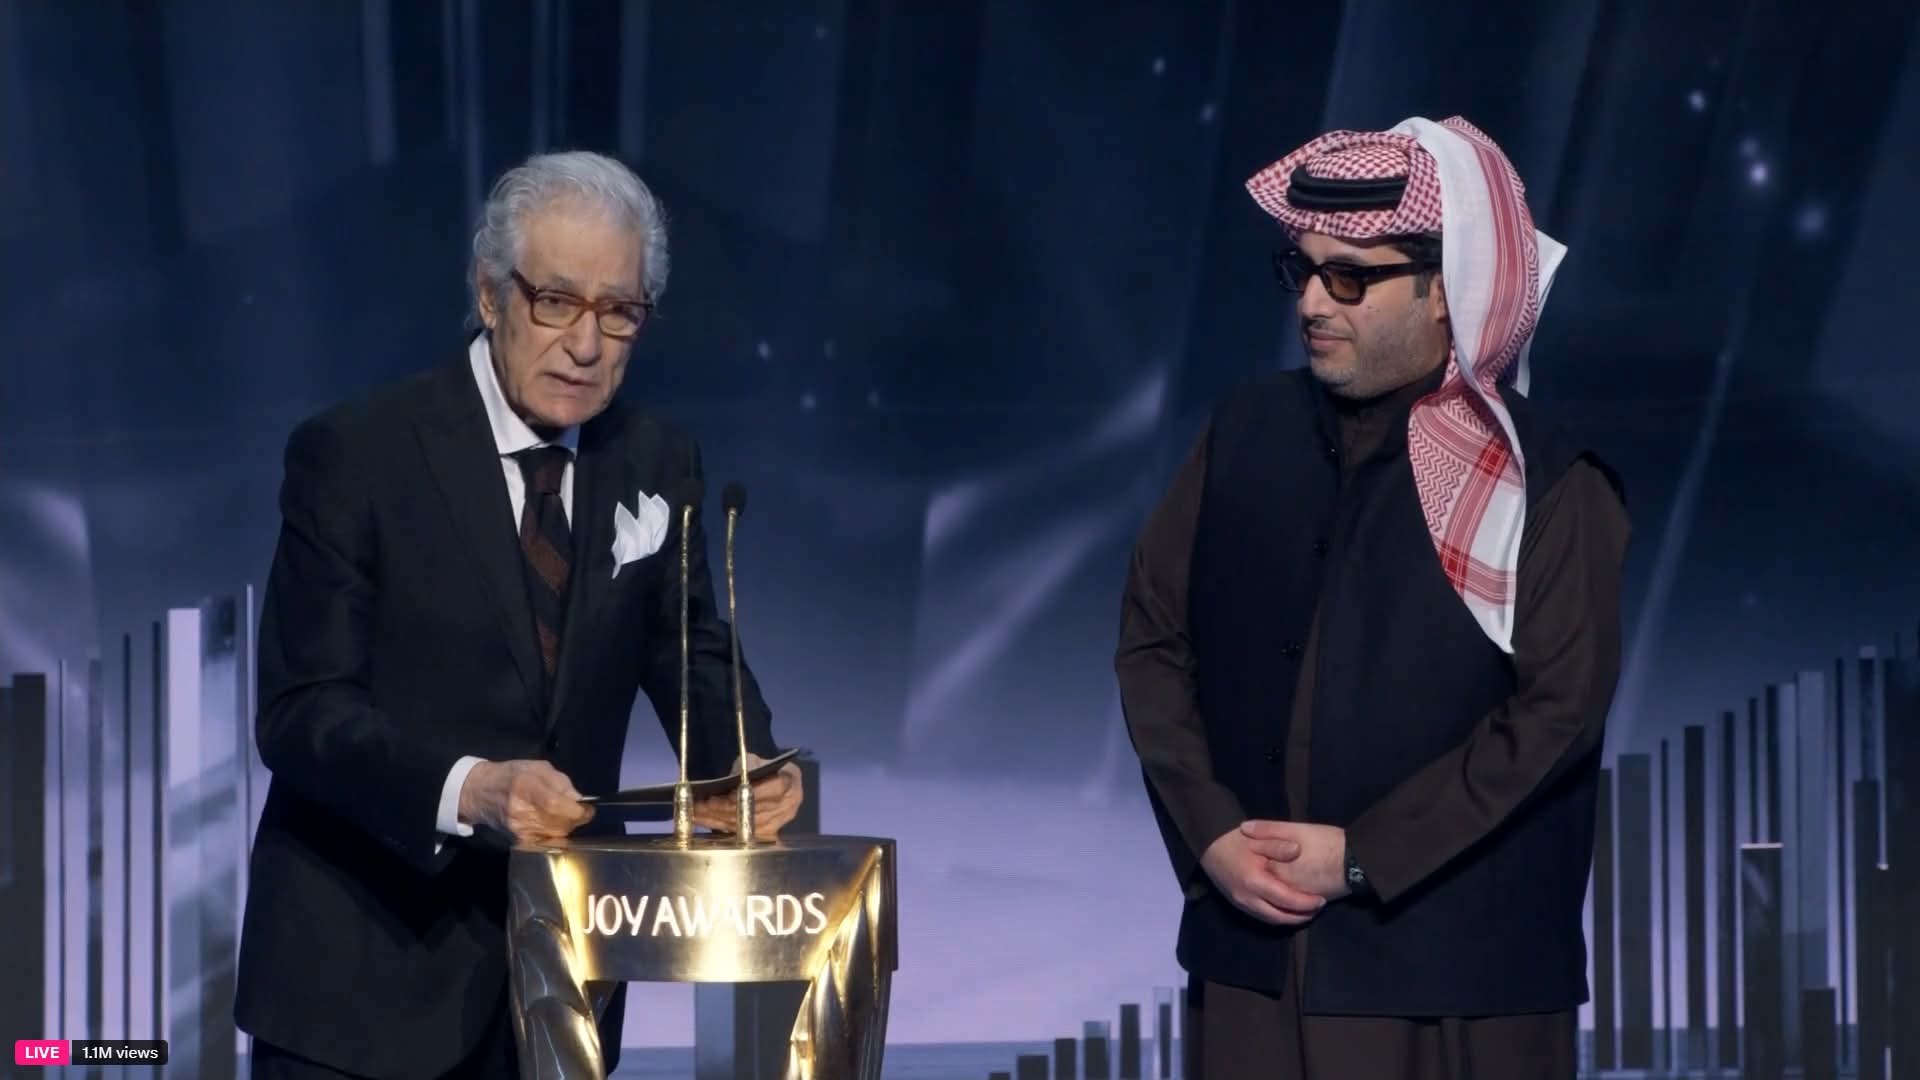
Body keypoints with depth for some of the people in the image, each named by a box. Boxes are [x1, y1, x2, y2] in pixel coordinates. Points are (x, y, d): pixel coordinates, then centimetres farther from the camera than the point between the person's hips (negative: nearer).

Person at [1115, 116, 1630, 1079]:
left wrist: (1365, 856, -14)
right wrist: (1209, 831, -6)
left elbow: (1557, 709, -12)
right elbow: (1153, 638, 8)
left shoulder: (1546, 483, -6)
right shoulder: (1248, 432, 7)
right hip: (1252, 944, 4)